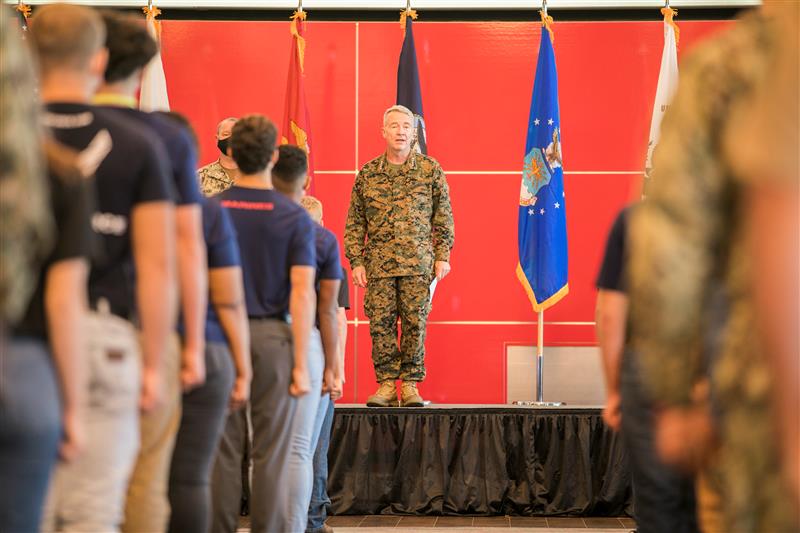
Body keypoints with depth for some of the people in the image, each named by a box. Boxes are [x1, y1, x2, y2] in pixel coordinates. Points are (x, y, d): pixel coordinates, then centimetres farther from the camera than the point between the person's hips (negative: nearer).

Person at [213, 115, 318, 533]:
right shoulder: (294, 217, -3)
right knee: (274, 449, 3)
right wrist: (301, 364, -8)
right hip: (273, 334, -2)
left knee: (220, 447, 7)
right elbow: (302, 293, -9)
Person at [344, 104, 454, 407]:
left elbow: (443, 216, 8)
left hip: (418, 262, -1)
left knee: (415, 322, -2)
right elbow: (355, 221, 11)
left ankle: (410, 383, 7)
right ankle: (386, 383, 7)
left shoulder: (430, 169, 6)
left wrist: (442, 256, 2)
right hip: (379, 263, 1)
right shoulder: (367, 173, 9)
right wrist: (356, 261, 4)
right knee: (380, 323, -1)